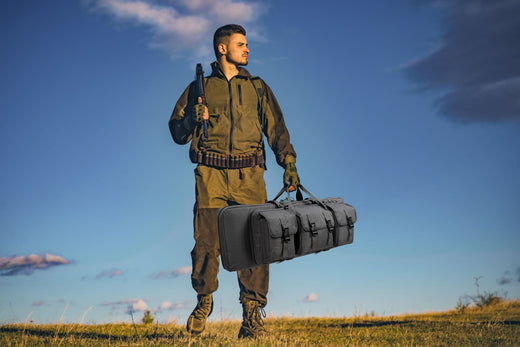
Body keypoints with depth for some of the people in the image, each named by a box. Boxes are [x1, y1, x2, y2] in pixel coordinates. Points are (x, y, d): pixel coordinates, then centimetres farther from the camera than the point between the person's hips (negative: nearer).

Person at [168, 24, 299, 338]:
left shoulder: (258, 87, 20)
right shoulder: (199, 88, 16)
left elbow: (276, 129, 17)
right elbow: (177, 131, 15)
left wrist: (289, 164, 4)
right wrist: (193, 120, -7)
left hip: (249, 175, 1)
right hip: (211, 174, -1)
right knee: (207, 242, -6)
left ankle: (253, 316, 1)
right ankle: (203, 301, 17)